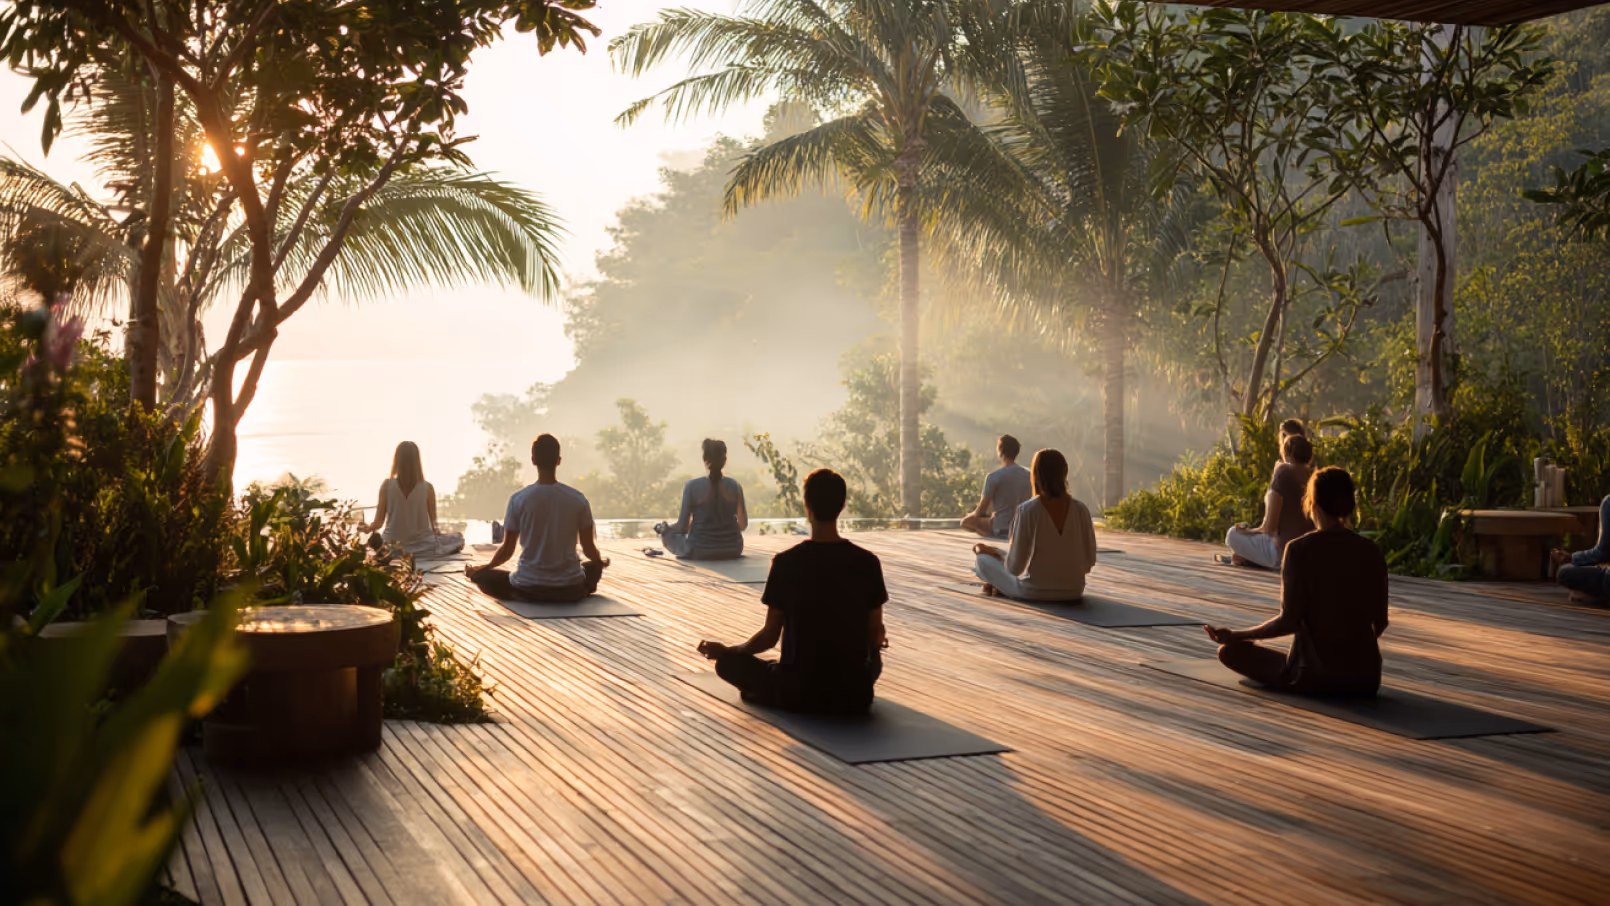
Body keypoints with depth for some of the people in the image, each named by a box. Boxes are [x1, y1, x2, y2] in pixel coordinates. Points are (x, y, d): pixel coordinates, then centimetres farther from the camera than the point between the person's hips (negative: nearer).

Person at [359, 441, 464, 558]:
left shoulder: (387, 485, -10)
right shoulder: (427, 488, -12)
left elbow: (378, 523, -9)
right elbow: (434, 525, -4)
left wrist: (367, 527, 10)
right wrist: (437, 531, 16)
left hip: (392, 547, 1)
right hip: (420, 547, -1)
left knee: (375, 539, 38)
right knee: (458, 538, 22)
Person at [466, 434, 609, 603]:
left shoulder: (518, 499, -8)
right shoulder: (578, 499, -5)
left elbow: (507, 550, -1)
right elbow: (589, 548, 3)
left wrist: (478, 569, 18)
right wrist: (601, 560, 27)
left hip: (528, 589, -3)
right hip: (571, 589, 3)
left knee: (482, 576, 22)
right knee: (594, 566, 35)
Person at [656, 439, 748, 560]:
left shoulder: (692, 486, -13)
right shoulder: (735, 486, -5)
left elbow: (683, 527, -10)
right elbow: (743, 525, 4)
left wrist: (665, 529, 12)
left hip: (699, 552, -3)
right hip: (732, 552, 3)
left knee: (667, 533, 24)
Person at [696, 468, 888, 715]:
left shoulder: (785, 562, -11)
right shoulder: (867, 562, -6)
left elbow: (770, 636, -5)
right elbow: (876, 638, 0)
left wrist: (725, 651, 12)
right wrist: (881, 639, 25)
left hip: (799, 693, -2)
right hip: (854, 694, 2)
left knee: (727, 662, 20)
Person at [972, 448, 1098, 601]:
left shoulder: (1027, 510, -17)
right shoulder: (1080, 510, -7)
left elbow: (1015, 567, -15)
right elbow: (1089, 561, -1)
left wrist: (991, 552, 6)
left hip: (1034, 593, -4)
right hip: (1073, 591, 4)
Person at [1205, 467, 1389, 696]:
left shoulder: (1300, 550, -12)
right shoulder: (1371, 551, 0)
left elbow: (1289, 621, -15)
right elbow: (1380, 622, 6)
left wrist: (1234, 636, -3)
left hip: (1314, 674, -4)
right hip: (1366, 677, 5)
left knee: (1230, 650, 13)